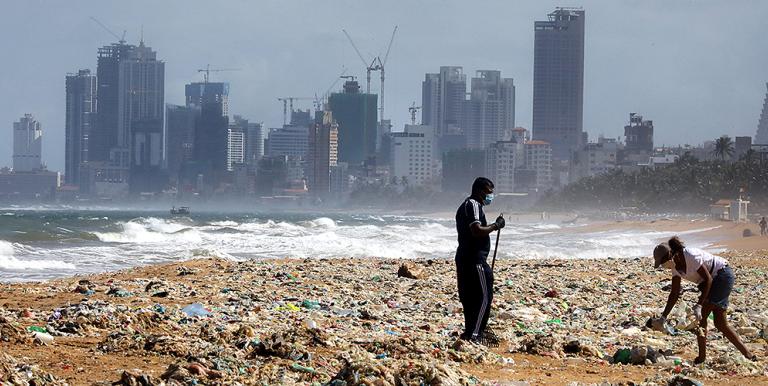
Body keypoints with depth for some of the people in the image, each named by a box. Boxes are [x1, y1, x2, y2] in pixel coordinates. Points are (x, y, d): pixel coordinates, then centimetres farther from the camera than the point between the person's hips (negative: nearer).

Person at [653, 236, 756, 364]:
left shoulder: (691, 256, -26)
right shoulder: (675, 266, 0)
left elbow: (708, 279, -24)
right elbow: (674, 294, 3)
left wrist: (699, 305, -28)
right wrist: (663, 317, -2)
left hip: (723, 276, -9)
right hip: (714, 280, 9)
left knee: (701, 316, -13)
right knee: (720, 323, 6)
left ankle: (702, 357, -9)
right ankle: (748, 355, 10)